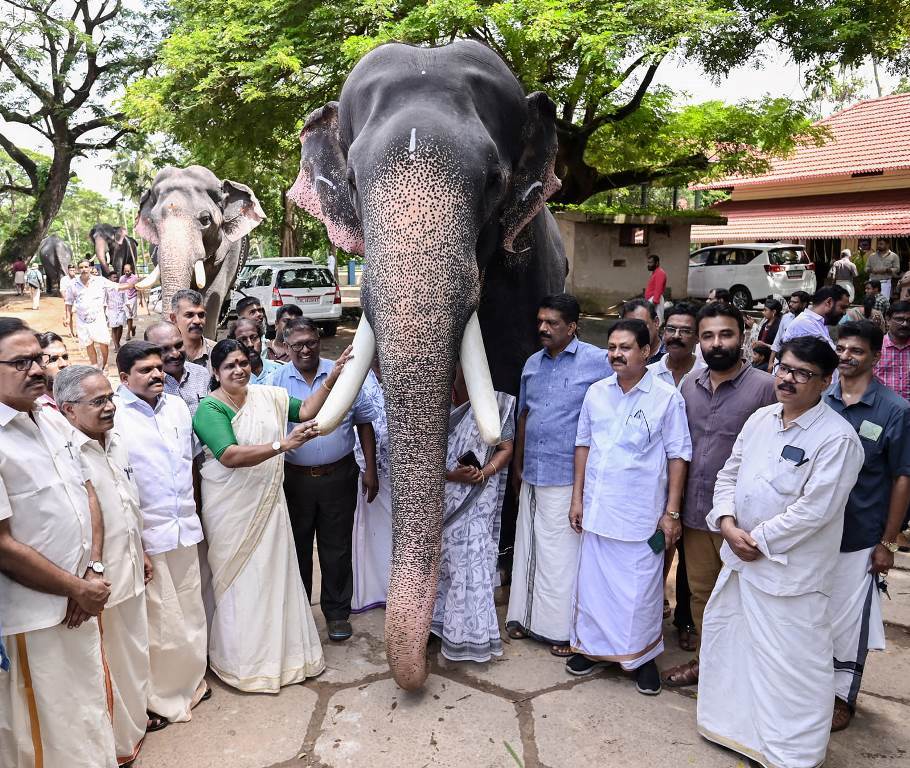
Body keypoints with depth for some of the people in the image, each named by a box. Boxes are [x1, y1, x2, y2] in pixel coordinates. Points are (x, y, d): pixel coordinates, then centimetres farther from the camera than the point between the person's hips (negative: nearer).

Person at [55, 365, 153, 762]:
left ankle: (135, 717, 45)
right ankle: (117, 743, 31)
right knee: (106, 663, 11)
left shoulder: (115, 439, 4)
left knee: (135, 650, 23)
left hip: (130, 569, 8)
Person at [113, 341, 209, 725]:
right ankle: (159, 696, 24)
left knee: (190, 609, 16)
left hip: (184, 527, 6)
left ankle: (189, 679, 35)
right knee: (157, 617, 5)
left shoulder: (178, 406, 8)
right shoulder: (112, 415, -12)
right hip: (145, 534, -6)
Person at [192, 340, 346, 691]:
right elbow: (230, 456, -29)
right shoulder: (210, 409, -15)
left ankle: (280, 649, 31)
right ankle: (243, 661, 25)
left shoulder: (266, 395, 3)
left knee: (275, 573, 13)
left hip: (268, 501, 5)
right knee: (239, 579, 6)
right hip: (231, 507, -5)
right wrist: (284, 443, -36)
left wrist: (332, 378, -3)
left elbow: (305, 411, 9)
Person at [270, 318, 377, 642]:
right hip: (295, 478, 1)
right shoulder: (278, 380, -1)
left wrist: (371, 470, 0)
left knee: (337, 550, 9)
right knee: (297, 548, 15)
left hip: (338, 476, -1)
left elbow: (364, 423, 3)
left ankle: (337, 613, 26)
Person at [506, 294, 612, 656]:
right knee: (528, 545, 14)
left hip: (569, 476, -6)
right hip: (533, 474, 6)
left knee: (561, 552, 3)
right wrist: (517, 465, 17)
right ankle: (527, 616, 29)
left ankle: (563, 628, 19)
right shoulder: (533, 363, 10)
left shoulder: (598, 362, -9)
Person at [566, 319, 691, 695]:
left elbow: (678, 456, -6)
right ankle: (593, 646, 32)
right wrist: (577, 498, 8)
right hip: (597, 508, 4)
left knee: (641, 588, 7)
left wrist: (671, 512, -7)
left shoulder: (667, 397, -8)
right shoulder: (596, 392, 3)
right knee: (593, 580, 14)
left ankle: (643, 655, 27)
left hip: (642, 512, -3)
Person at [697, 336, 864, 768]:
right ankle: (730, 721, 47)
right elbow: (729, 474, 7)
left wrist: (759, 541, -16)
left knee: (794, 662, 4)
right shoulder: (761, 419, 4)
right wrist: (727, 524, -8)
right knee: (725, 633, 23)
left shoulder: (838, 438, -17)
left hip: (791, 568, -7)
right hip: (740, 556, 8)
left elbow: (814, 509, -21)